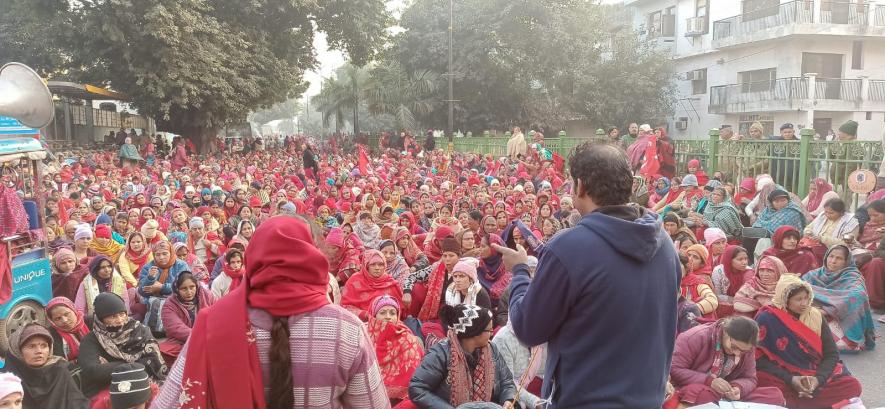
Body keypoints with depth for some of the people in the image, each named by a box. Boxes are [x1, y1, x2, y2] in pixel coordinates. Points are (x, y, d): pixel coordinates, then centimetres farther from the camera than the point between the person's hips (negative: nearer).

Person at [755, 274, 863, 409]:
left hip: (815, 377, 4)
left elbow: (832, 354, 2)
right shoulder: (766, 319, -9)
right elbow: (760, 357, -10)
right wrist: (790, 379, -19)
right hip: (784, 380, -4)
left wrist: (818, 379, -15)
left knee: (853, 386, -20)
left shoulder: (816, 317, 3)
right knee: (762, 380, -35)